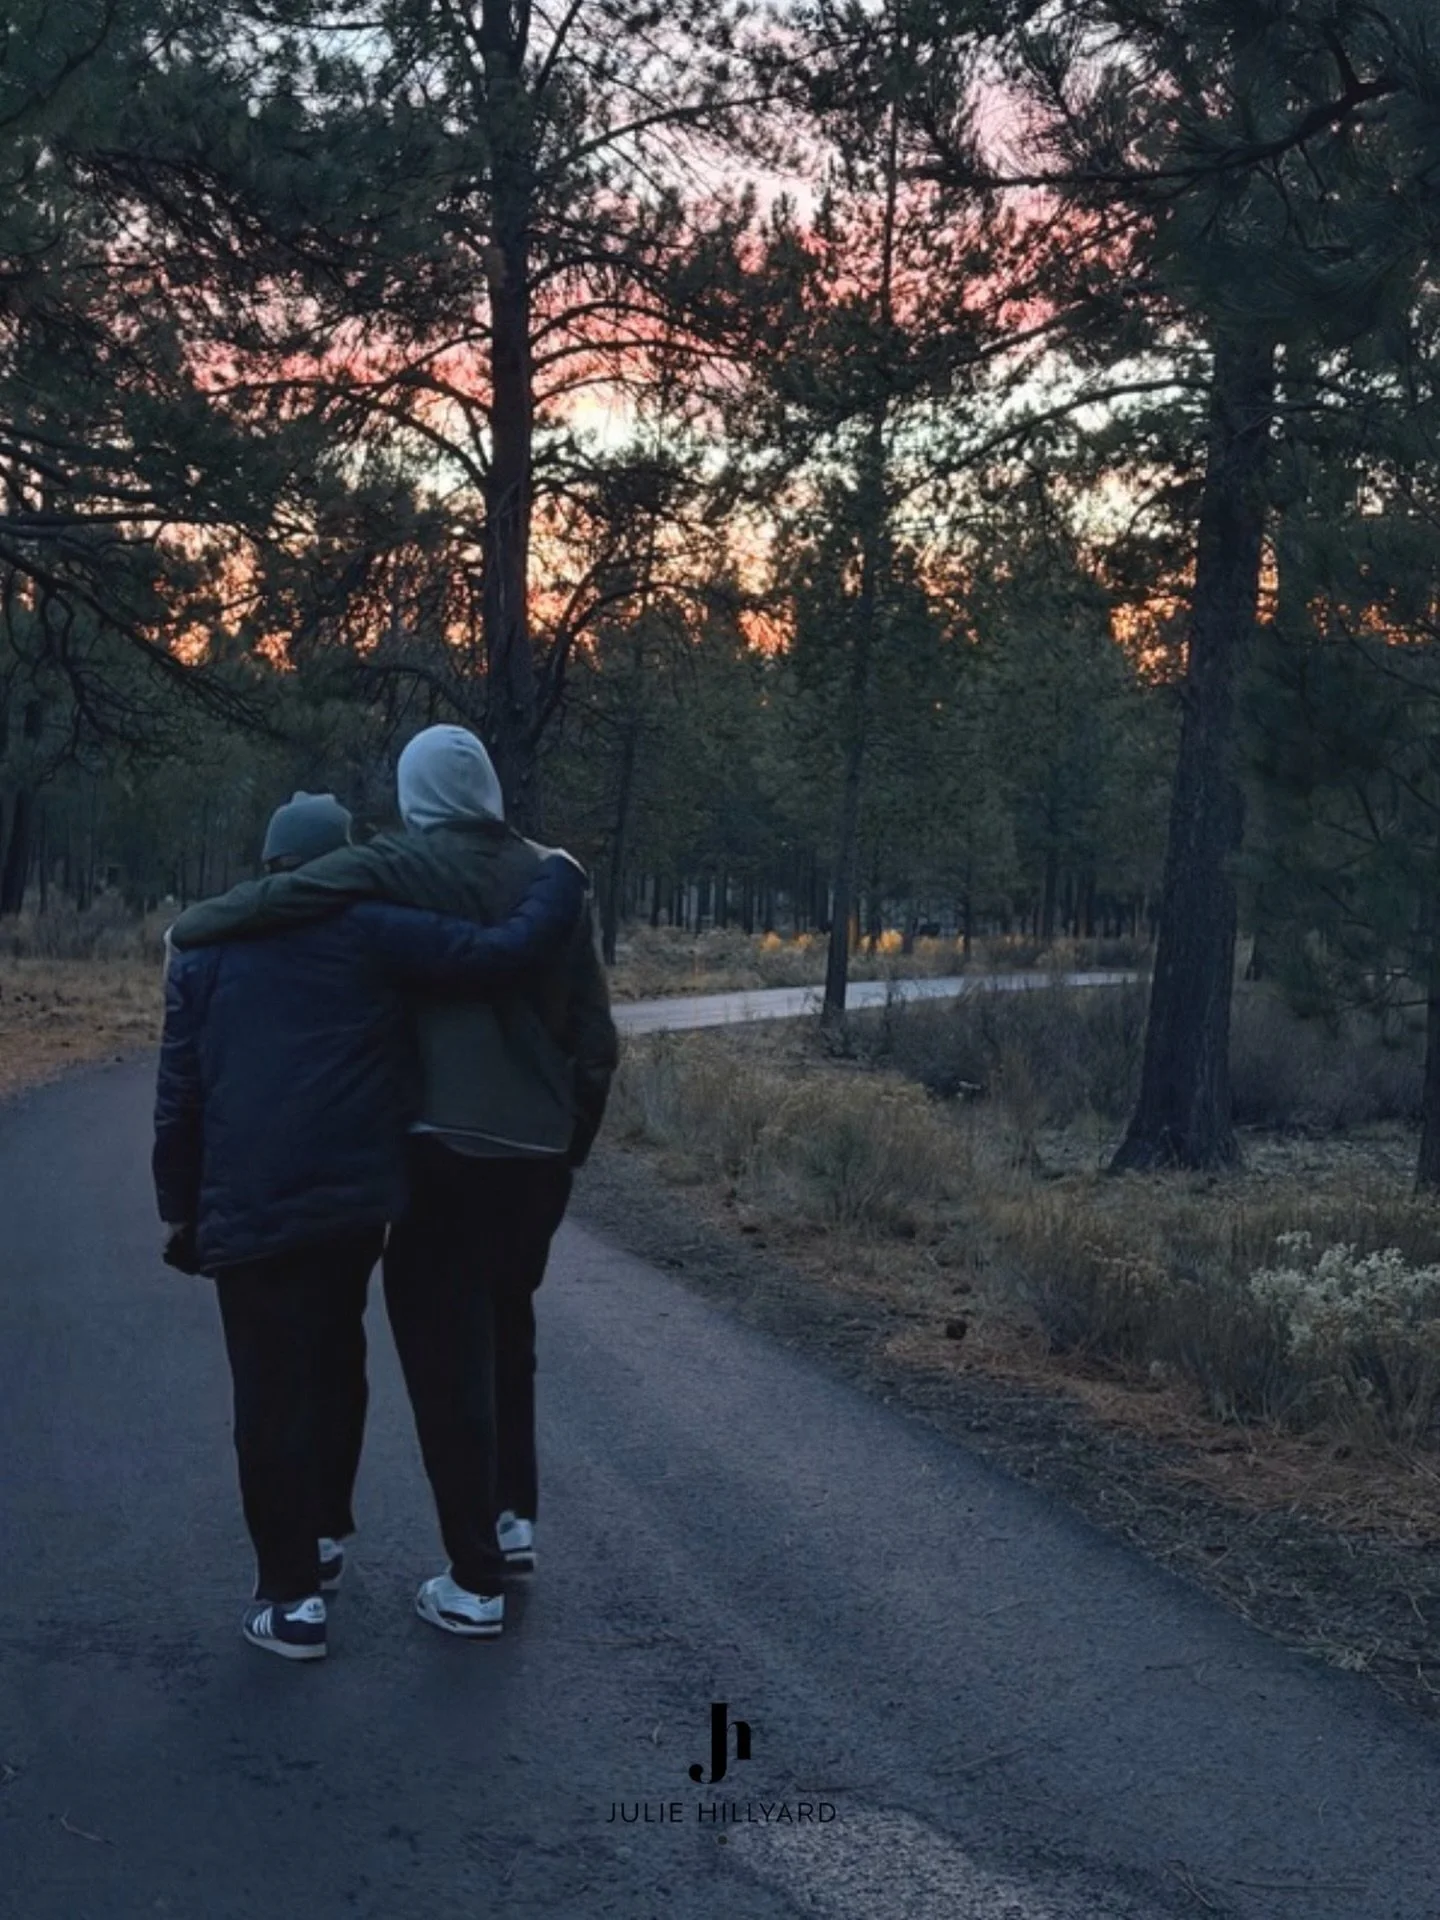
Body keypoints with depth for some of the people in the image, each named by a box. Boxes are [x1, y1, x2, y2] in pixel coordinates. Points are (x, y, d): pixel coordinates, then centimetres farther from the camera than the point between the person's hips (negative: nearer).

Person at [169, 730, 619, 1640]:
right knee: (504, 1331, 24)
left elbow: (282, 896, -17)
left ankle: (475, 1582, 4)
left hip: (452, 1148, -5)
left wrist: (190, 926, 2)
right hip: (540, 1152, 6)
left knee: (447, 1352, 2)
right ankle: (514, 1520, 31)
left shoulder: (406, 865, -6)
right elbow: (595, 1033, 7)